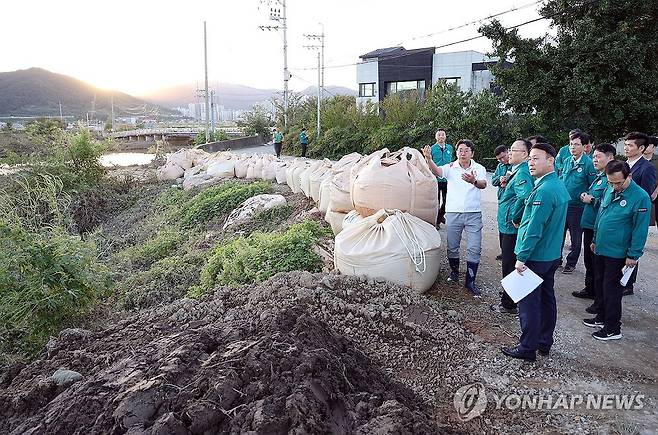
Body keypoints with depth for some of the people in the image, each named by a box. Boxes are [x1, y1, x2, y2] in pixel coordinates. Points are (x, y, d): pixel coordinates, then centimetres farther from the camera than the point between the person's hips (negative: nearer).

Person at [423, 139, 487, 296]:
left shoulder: (479, 168, 1)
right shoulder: (450, 167, -1)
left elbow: (483, 184, -18)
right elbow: (438, 171, -22)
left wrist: (474, 181, -43)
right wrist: (429, 159, -42)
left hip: (474, 214, 0)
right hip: (453, 213, 0)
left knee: (475, 249, -1)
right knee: (452, 246, 11)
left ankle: (470, 281, 9)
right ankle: (454, 272, 35)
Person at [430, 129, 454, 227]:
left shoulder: (450, 148, 7)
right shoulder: (432, 149, -5)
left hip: (447, 179, 4)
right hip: (436, 179, -4)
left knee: (447, 200, 10)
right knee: (436, 201, 3)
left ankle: (441, 215, 33)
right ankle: (436, 220, 15)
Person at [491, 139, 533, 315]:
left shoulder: (522, 173, -22)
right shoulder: (517, 171, 10)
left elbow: (524, 196, -39)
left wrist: (515, 218, -28)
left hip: (512, 228, -10)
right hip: (508, 227, 10)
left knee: (509, 265, 1)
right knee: (509, 263, 23)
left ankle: (509, 304, 13)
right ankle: (510, 294, 39)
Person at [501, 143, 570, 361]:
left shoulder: (544, 190, -23)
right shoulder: (560, 186, 9)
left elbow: (534, 228, -24)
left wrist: (522, 257, -19)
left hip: (535, 257, -10)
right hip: (552, 254, 10)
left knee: (529, 302, 1)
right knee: (546, 298, 17)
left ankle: (528, 347, 12)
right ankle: (544, 343, 30)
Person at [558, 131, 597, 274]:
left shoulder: (588, 163, -13)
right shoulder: (567, 162, 5)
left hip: (577, 207, -5)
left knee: (576, 238, 11)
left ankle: (571, 263, 25)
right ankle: (556, 259, 30)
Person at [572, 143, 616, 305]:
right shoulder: (598, 176, 13)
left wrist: (591, 200, -16)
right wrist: (585, 196, 7)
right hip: (589, 225, 10)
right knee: (589, 260, 21)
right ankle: (590, 289, 38)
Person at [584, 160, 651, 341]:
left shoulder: (640, 197, -17)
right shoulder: (610, 191, 4)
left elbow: (640, 229, -16)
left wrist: (633, 255, -15)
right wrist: (596, 240, 20)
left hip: (618, 254, -7)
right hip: (602, 249, 7)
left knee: (611, 290, 1)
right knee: (600, 285, 18)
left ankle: (613, 329, 15)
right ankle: (602, 317, 35)